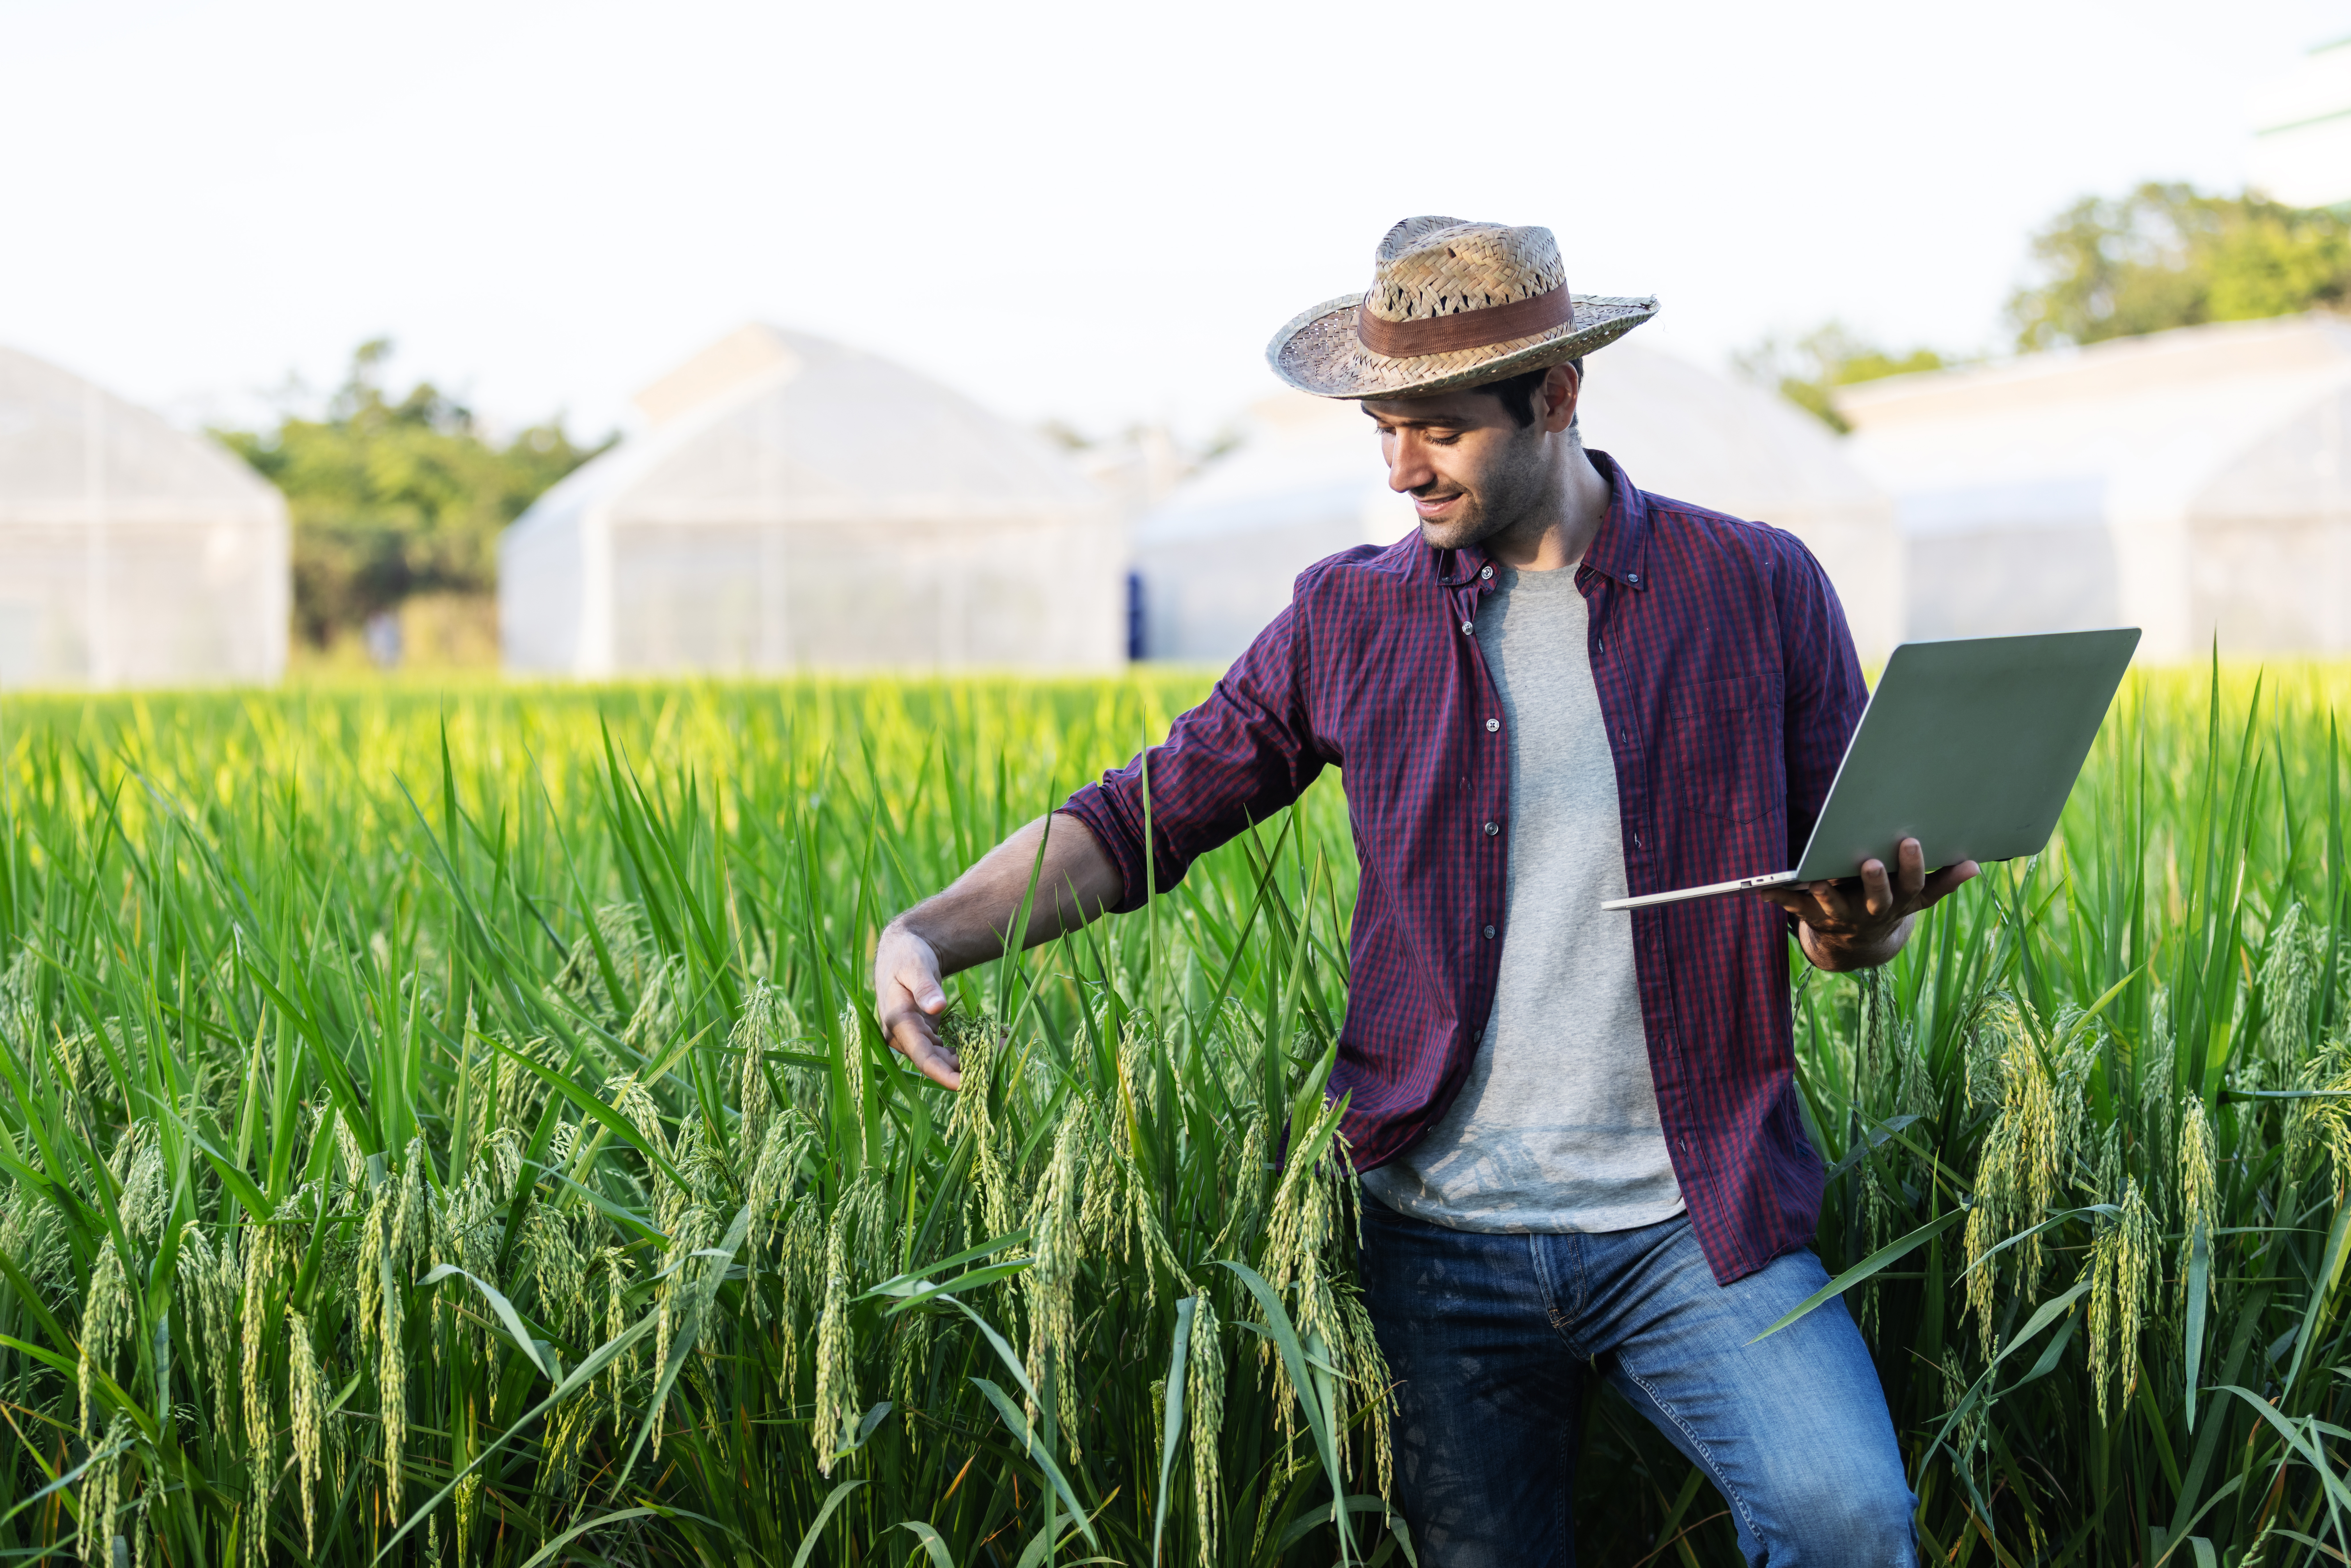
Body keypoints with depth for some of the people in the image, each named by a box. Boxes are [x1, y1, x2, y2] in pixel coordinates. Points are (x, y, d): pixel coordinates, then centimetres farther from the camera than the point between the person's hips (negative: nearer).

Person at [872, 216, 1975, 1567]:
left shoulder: (1760, 590, 3)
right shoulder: (1351, 620, 7)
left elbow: (1855, 884, 10)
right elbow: (1139, 820, 7)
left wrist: (1861, 930, -15)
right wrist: (930, 933, -9)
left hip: (1693, 1223, -2)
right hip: (1447, 1237, 2)